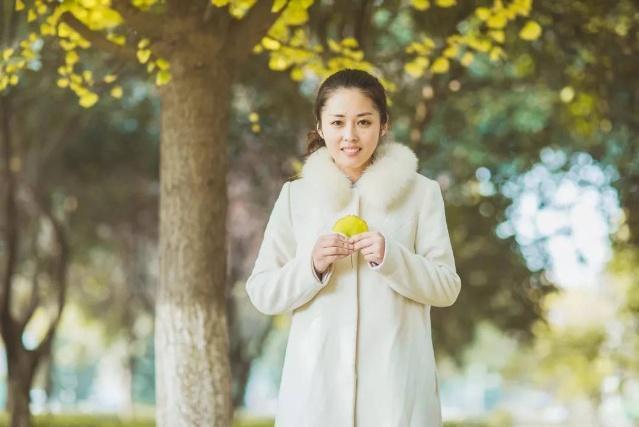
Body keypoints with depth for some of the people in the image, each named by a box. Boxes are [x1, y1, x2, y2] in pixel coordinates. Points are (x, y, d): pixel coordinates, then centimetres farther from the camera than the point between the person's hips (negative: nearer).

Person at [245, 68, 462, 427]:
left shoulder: (420, 192, 8)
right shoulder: (296, 196, 11)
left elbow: (447, 288, 4)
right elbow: (261, 292, 8)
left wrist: (392, 258, -13)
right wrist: (311, 266, -10)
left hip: (395, 383, -1)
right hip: (317, 382, 1)